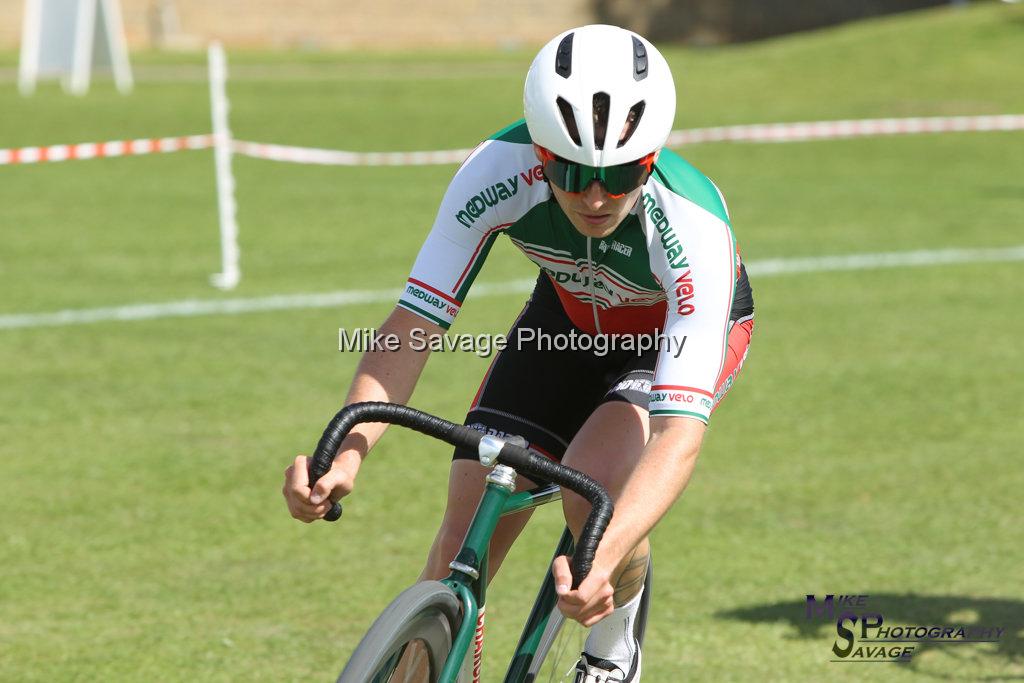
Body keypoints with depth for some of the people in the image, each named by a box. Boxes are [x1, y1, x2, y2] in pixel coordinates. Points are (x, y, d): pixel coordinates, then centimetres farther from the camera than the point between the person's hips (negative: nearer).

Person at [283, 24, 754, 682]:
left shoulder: (694, 226, -41)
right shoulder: (499, 172, -34)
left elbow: (680, 431, -47)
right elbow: (415, 320, -31)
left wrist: (602, 560, -62)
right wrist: (346, 454, -47)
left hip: (678, 328, -3)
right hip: (570, 316, 3)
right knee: (466, 536, -10)